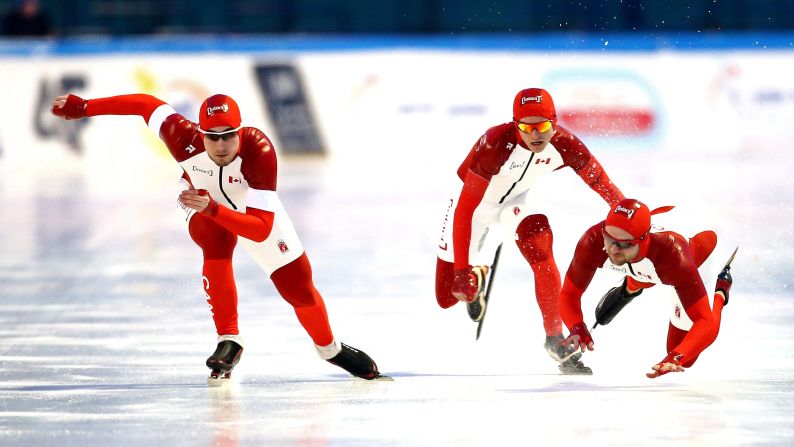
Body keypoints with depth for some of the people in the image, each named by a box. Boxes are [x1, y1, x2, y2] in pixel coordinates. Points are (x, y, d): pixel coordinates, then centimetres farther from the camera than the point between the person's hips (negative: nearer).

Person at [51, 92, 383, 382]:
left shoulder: (259, 151, -43)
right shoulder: (185, 140, -38)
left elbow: (261, 230, -46)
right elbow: (147, 104, -21)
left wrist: (212, 208, -58)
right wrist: (83, 107, -19)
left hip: (251, 206, 0)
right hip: (203, 202, 0)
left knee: (297, 284, -1)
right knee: (216, 246, -33)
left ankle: (330, 349, 28)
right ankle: (228, 340, -16)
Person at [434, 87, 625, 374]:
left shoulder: (564, 145, -26)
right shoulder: (496, 144, -38)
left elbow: (598, 179, -9)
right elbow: (465, 208, -36)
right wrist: (462, 269, -39)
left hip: (515, 204, 2)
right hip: (474, 205, -2)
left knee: (541, 253, -28)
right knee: (450, 295, -1)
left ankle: (555, 340, -12)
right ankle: (477, 277, 36)